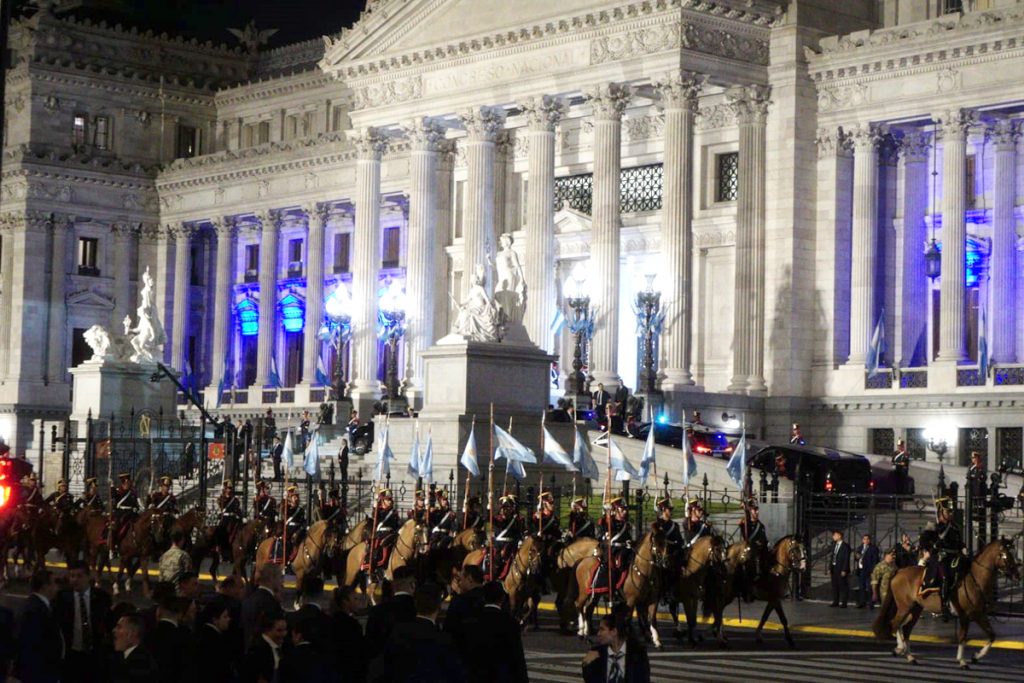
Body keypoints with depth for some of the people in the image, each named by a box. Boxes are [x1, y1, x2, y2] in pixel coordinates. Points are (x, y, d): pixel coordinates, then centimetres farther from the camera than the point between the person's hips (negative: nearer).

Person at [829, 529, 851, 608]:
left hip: (841, 569, -7)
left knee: (843, 586, -3)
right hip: (834, 568, 7)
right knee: (834, 585, 9)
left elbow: (846, 559, -11)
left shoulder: (845, 546, -8)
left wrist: (844, 570, -16)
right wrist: (830, 568, 9)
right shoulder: (834, 545, 13)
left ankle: (843, 603, 1)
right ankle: (835, 602, 15)